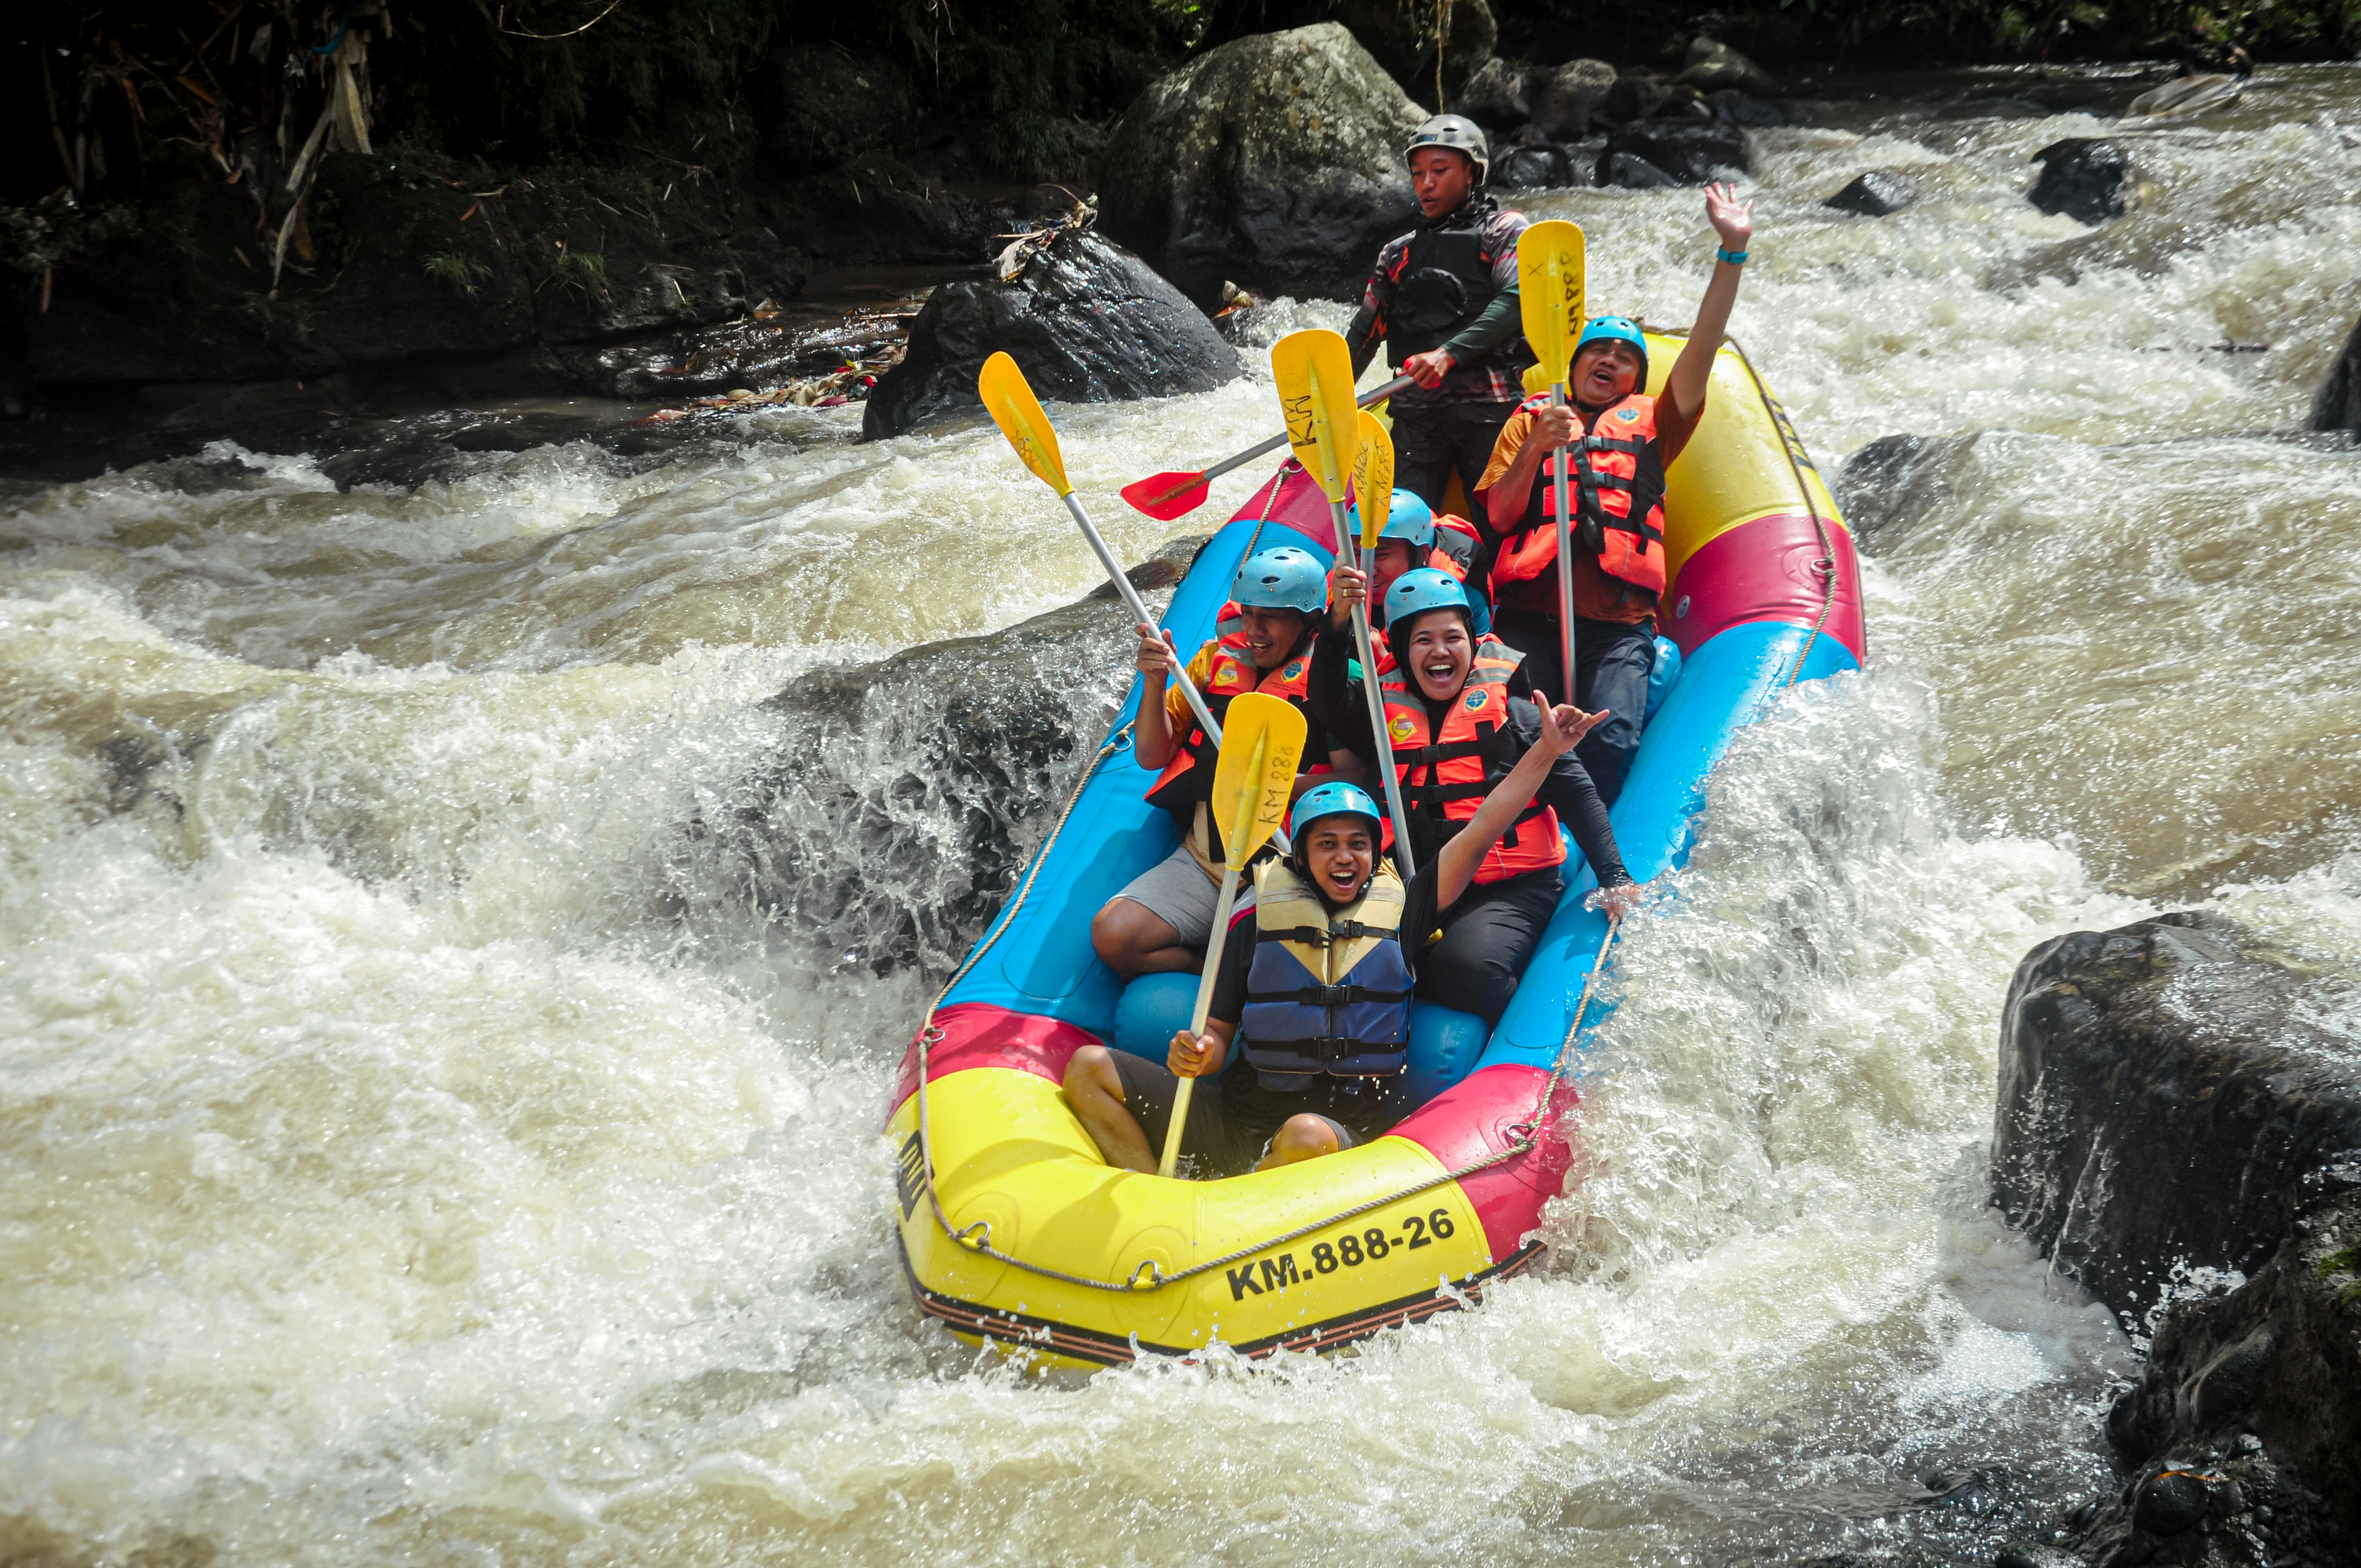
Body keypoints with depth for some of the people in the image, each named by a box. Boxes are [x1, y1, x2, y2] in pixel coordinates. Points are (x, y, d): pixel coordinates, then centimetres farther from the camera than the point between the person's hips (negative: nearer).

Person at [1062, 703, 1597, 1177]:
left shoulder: (1398, 911, 10)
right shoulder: (1257, 923, 11)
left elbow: (1481, 831, 6)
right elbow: (1219, 1033, 11)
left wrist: (1546, 749, 1)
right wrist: (1197, 1055, -13)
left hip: (1348, 1122, -2)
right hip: (1239, 1114, 3)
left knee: (1309, 1137, -41)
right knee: (1089, 1067, -13)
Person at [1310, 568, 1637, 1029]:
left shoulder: (1511, 712, 3)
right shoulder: (1388, 711, 11)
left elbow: (1576, 795, 2)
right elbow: (1328, 707, -10)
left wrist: (1614, 878, -7)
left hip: (1512, 889, -3)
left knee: (1464, 966, -30)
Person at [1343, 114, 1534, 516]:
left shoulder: (1503, 230, 7)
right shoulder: (1399, 254, 22)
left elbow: (1515, 301, -11)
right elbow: (1364, 333, 24)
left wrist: (1450, 353, -23)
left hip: (1487, 407, -4)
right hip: (1415, 413, 4)